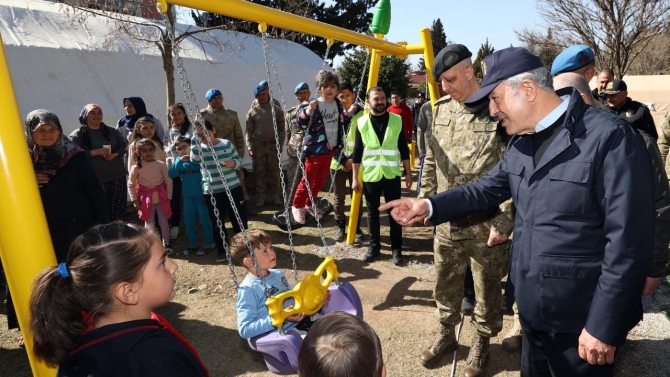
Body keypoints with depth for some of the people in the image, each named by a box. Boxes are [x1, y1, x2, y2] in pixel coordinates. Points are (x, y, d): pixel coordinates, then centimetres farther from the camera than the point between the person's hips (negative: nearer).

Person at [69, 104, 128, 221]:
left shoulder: (112, 131, 11)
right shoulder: (78, 135, -1)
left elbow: (124, 146, 11)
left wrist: (115, 155, -8)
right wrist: (96, 152, -17)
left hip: (117, 176, 4)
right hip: (95, 179, -3)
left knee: (118, 209, 4)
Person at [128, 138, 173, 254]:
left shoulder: (161, 165, -10)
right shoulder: (136, 168, -9)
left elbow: (168, 181, -3)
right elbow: (131, 185, 0)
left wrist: (169, 197, -4)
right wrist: (135, 200, -3)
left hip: (161, 198, 1)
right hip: (146, 199, 0)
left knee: (163, 222, 8)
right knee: (149, 224, 7)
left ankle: (166, 245, 21)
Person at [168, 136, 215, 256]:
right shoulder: (179, 162, 3)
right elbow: (171, 174, -10)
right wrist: (180, 161, -19)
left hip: (201, 195, -5)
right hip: (187, 197, 5)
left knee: (204, 221, 4)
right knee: (189, 222, 13)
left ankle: (209, 244, 17)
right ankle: (193, 244, 28)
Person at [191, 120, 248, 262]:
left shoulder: (227, 143, 0)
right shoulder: (200, 148, -2)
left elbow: (239, 160, 6)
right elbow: (194, 159, -25)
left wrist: (233, 163, -18)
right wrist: (197, 137, -29)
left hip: (233, 187, 1)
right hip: (212, 191, 0)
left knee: (239, 218, 10)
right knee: (217, 222, 9)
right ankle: (222, 249, 26)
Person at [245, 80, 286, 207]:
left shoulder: (276, 109, 1)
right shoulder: (252, 112, 1)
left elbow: (282, 128, 1)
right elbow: (249, 131, 2)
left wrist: (280, 144, -6)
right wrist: (250, 148, -4)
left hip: (273, 145, -1)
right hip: (258, 146, 1)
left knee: (274, 172, 5)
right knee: (259, 172, 5)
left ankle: (276, 195, 15)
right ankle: (261, 195, 15)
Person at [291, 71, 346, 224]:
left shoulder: (338, 104, 4)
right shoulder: (315, 105, -15)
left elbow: (341, 124, 19)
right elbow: (301, 123, -20)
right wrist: (308, 110, -36)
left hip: (331, 148, 6)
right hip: (315, 148, -6)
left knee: (321, 179, 17)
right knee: (308, 179, 2)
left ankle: (309, 204, 35)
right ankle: (297, 206, 20)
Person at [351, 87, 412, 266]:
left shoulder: (396, 120, 0)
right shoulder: (362, 122, 0)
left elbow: (403, 149, 4)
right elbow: (357, 152, 2)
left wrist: (408, 173, 2)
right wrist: (355, 178, 0)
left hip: (392, 174, 0)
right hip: (370, 175, 0)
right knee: (372, 213, 10)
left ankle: (396, 249, 16)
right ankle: (374, 247, 23)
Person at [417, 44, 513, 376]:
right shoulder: (440, 109, 5)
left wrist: (504, 221, -15)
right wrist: (425, 201, 11)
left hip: (485, 223, -5)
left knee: (487, 288, 14)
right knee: (445, 284, 18)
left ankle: (481, 341, 35)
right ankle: (446, 333, 40)